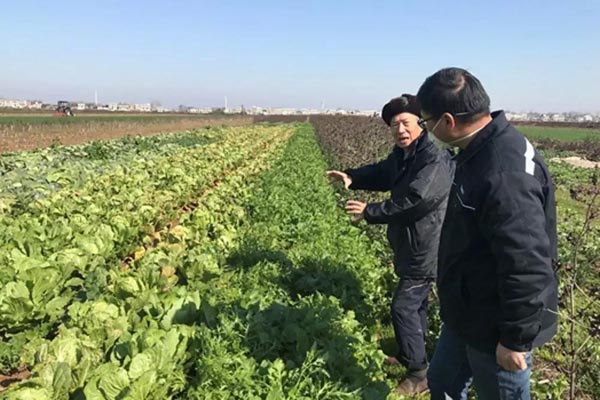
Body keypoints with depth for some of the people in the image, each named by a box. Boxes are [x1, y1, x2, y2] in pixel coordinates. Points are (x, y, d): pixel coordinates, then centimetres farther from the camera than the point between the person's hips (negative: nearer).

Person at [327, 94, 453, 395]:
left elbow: (413, 202, -31)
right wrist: (352, 178, -3)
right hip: (411, 246, 10)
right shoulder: (403, 155, 7)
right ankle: (409, 356, 40)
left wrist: (369, 212, -23)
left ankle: (420, 373, 10)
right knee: (415, 303, 22)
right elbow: (382, 174, 17)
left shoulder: (435, 160, -25)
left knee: (403, 307, -6)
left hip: (426, 249, -10)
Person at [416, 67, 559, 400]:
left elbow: (528, 266, -31)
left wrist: (515, 339, -22)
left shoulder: (505, 172, -32)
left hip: (494, 327, -9)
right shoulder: (482, 150, 1)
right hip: (472, 314, 9)